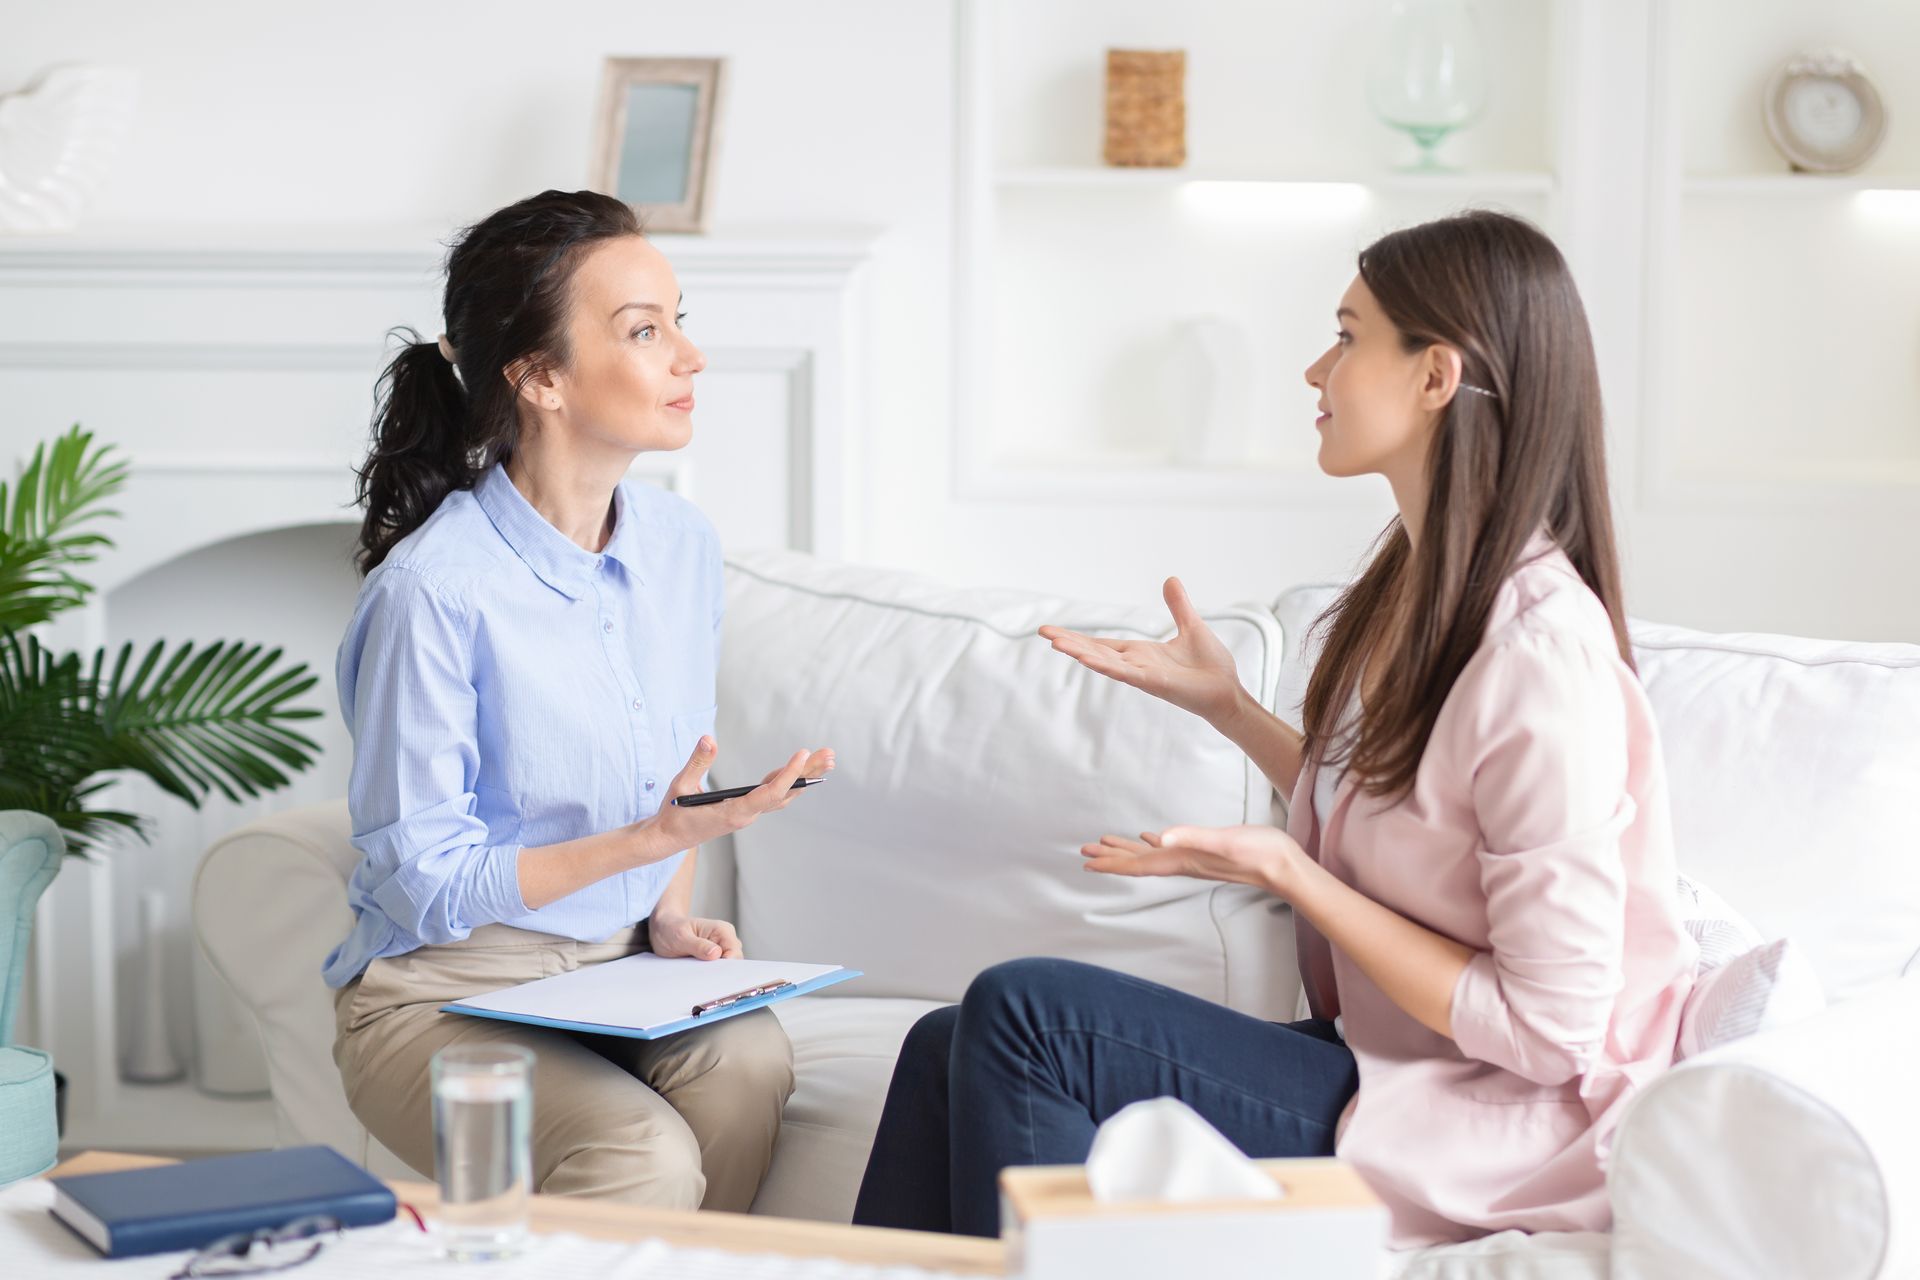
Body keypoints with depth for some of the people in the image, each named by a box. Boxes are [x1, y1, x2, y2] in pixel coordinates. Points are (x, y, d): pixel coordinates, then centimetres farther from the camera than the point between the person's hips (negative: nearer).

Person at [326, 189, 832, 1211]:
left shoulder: (682, 545, 3)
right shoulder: (433, 588, -19)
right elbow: (421, 885, -16)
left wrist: (673, 917, -1)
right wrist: (652, 840, -24)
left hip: (619, 970, 6)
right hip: (446, 992, -6)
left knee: (747, 1060, -26)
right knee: (645, 1159, -30)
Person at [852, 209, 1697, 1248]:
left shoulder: (1540, 656, -22)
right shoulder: (1413, 578, 6)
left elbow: (1545, 1028, -20)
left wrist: (1285, 872, -20)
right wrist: (1224, 703, 12)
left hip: (1493, 1133, -9)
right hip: (1377, 1054, 9)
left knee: (1022, 1014, -20)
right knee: (954, 1052, -6)